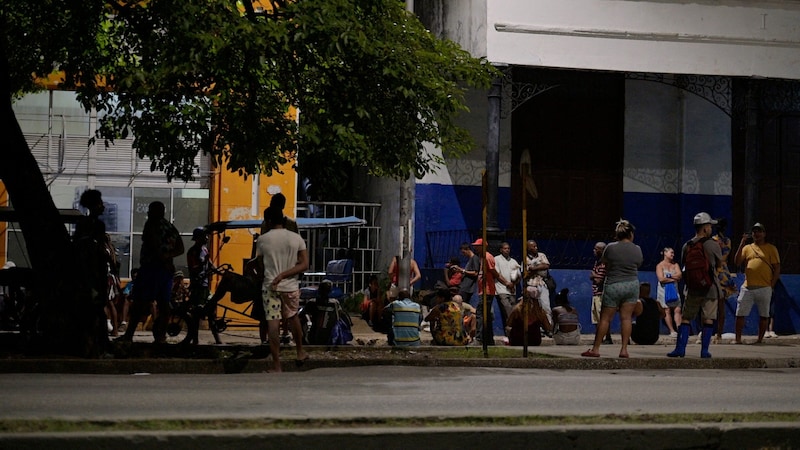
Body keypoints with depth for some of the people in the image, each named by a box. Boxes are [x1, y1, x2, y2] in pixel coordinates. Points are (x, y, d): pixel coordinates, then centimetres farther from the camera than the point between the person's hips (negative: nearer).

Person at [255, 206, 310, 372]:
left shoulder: (262, 239, -5)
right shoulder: (296, 238, -1)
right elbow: (304, 264, -7)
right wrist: (283, 275, -11)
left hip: (269, 287, -2)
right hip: (291, 286, 2)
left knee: (273, 325, 0)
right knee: (293, 318, 24)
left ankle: (276, 366, -1)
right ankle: (300, 352, 39)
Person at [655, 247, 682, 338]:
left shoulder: (675, 265, 14)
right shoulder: (660, 265, 0)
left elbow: (679, 275, 0)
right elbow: (661, 279, -12)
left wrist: (669, 276, -9)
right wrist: (673, 278, -6)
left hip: (674, 290, 4)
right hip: (664, 290, -4)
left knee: (677, 310, -6)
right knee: (667, 311, -6)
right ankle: (672, 331, -5)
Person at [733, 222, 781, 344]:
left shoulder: (771, 249, 5)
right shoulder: (747, 248, 14)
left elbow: (777, 269, 3)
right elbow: (737, 262, 3)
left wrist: (771, 286, -5)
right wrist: (741, 245, -5)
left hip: (764, 288, -2)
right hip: (747, 287, 2)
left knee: (764, 315, 3)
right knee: (740, 313, -3)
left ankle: (760, 340, 11)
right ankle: (738, 339, 2)